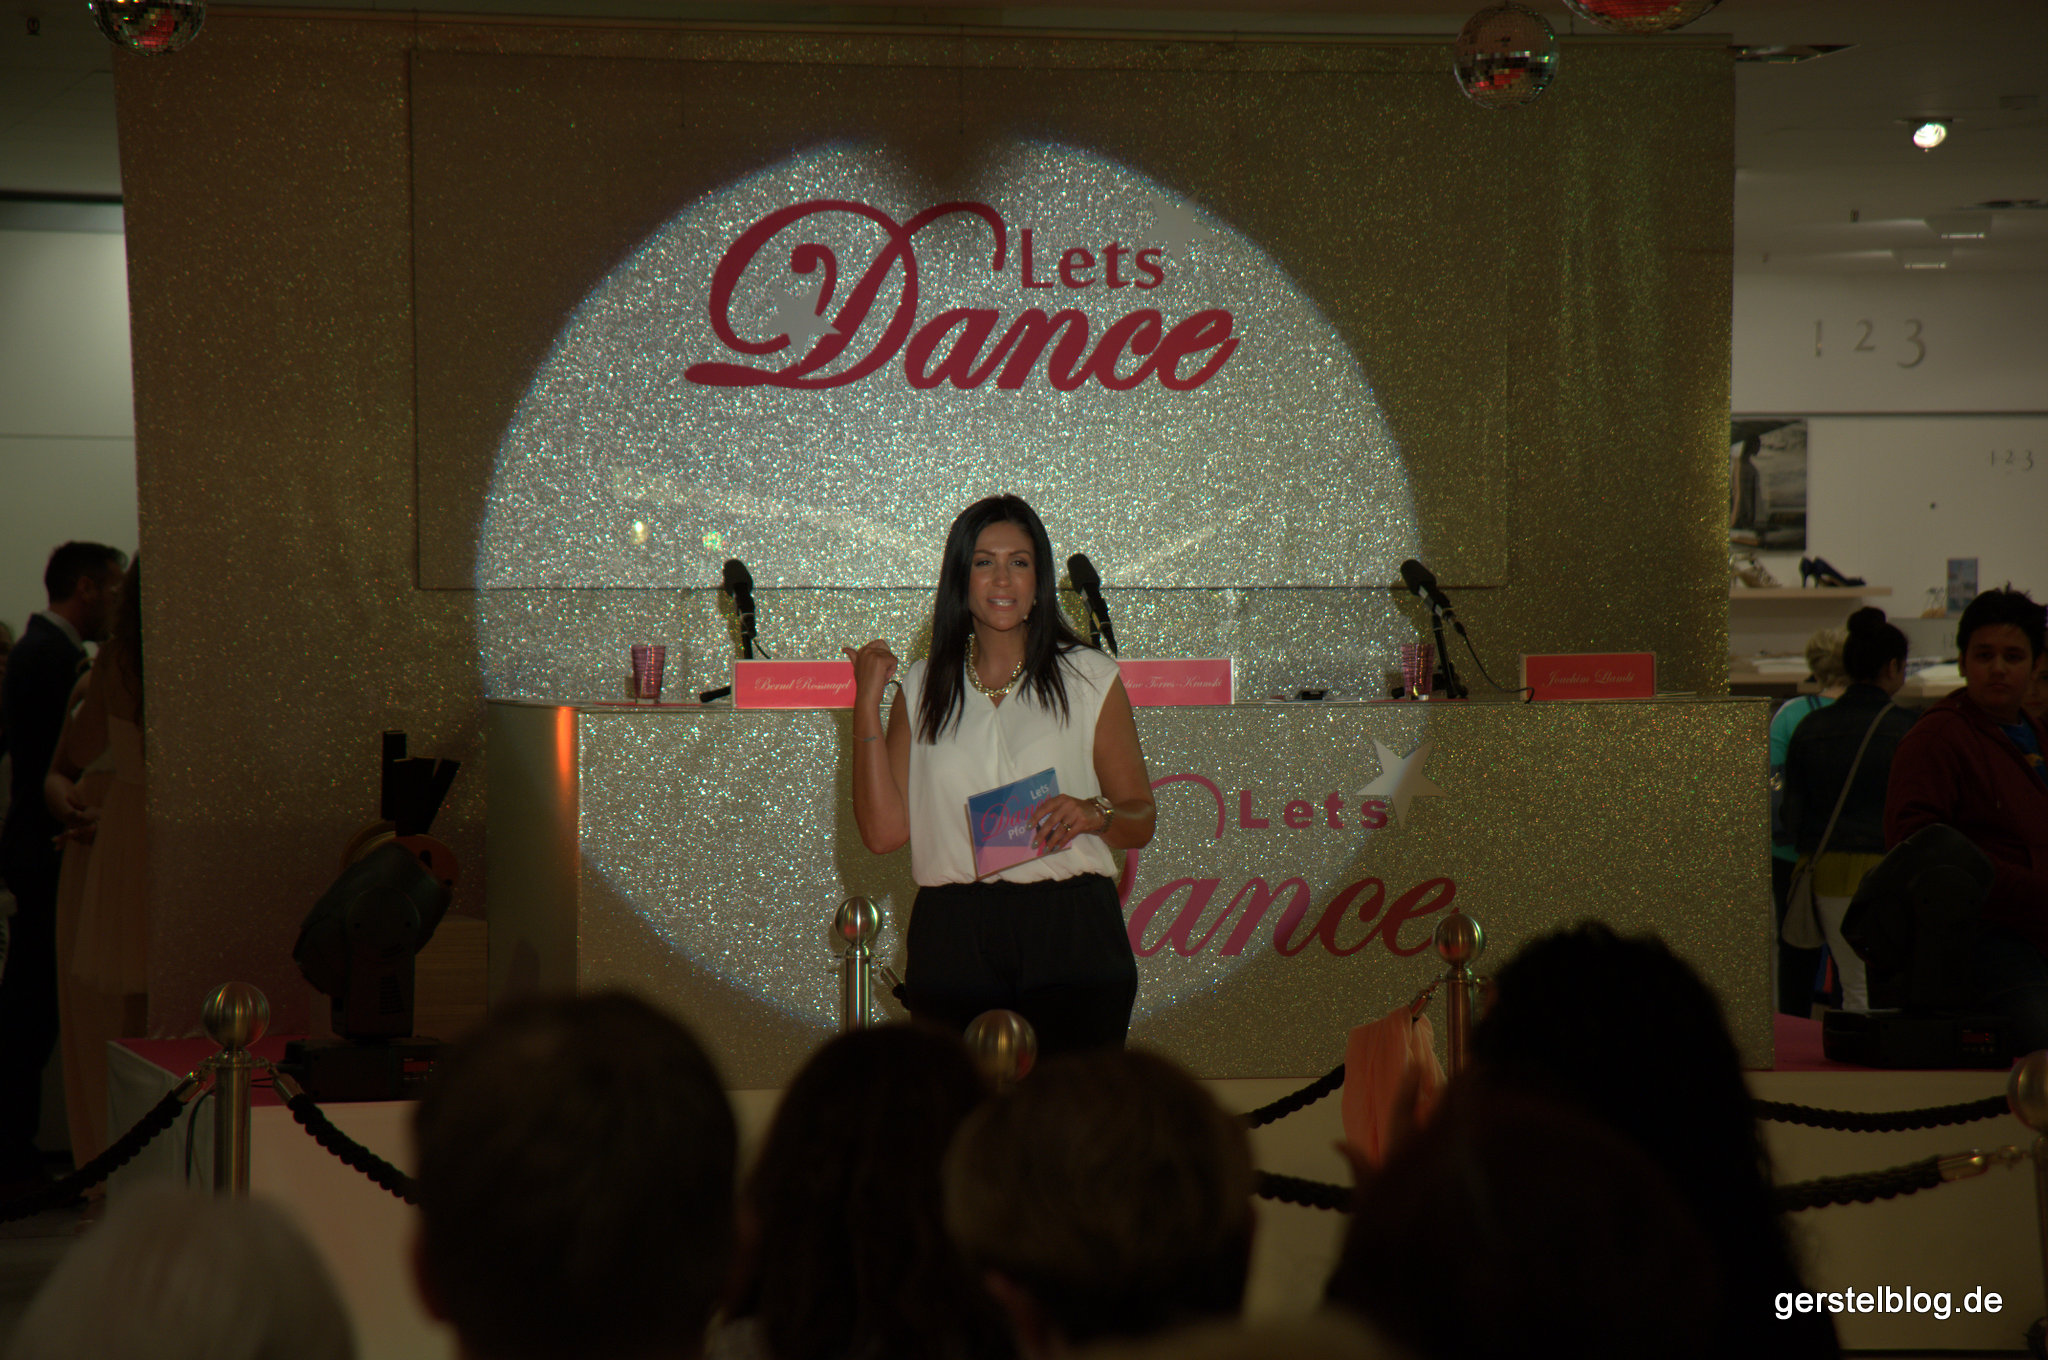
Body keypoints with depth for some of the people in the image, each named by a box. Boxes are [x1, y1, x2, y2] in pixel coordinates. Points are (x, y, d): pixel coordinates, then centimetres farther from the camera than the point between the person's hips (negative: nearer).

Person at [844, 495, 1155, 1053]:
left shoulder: (1090, 678, 9)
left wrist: (1096, 814, -12)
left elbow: (1141, 820, 10)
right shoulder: (924, 688, 13)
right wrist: (867, 705, 2)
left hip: (1071, 939, -1)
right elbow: (884, 830, 4)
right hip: (954, 941, 1)